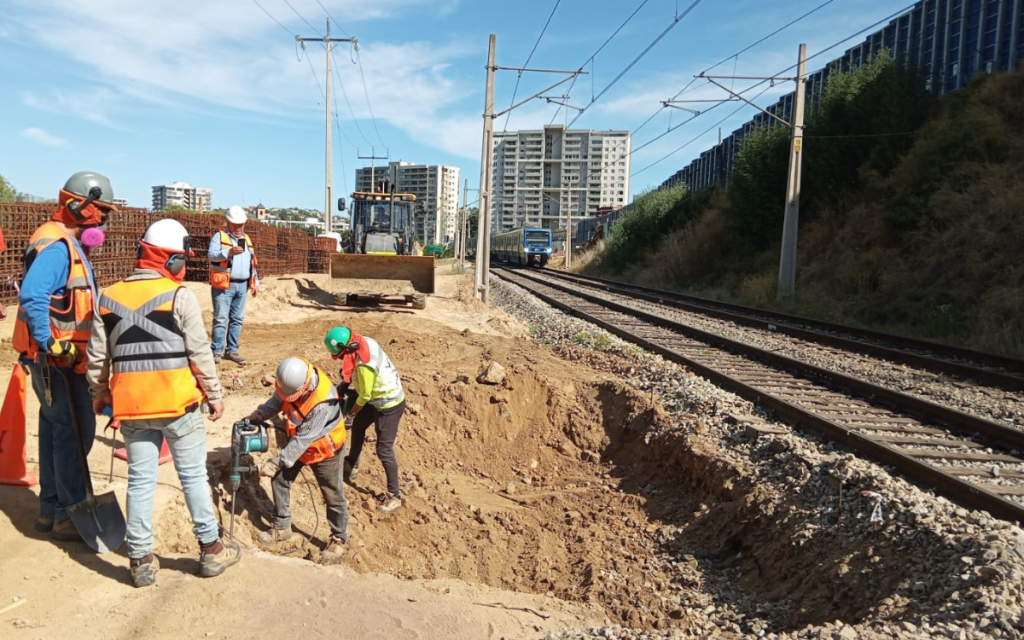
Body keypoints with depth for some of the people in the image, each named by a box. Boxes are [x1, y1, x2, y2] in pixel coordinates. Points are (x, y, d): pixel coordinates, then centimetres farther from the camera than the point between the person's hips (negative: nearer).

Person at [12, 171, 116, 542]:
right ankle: (69, 516, 7)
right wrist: (50, 346, -27)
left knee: (57, 431, 15)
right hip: (56, 360, -10)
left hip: (64, 357, 10)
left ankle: (51, 510, 26)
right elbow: (32, 297, -30)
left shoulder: (71, 244, 13)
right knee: (73, 433, -4)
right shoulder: (56, 246, -18)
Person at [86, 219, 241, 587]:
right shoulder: (179, 296, -11)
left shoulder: (109, 298, 4)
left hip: (131, 406, 4)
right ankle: (211, 550, 20)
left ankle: (141, 560, 21)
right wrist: (214, 396, 1)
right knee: (193, 476, 9)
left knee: (140, 481, 13)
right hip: (177, 404, -4)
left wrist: (99, 393, 25)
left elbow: (97, 357, 9)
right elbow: (200, 355, -10)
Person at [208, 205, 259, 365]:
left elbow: (252, 263, 22)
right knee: (221, 319, -5)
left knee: (237, 319, 8)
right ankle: (216, 351, 0)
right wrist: (229, 252, -32)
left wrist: (256, 282, 17)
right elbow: (212, 255, -15)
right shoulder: (219, 236, 0)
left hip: (242, 285, 6)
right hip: (224, 285, -6)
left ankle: (232, 350, 16)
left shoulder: (246, 239, 19)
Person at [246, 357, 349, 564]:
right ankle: (282, 528, 30)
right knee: (280, 479, 10)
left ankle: (339, 540, 23)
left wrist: (277, 461, -28)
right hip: (296, 442, 7)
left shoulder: (323, 403, -40)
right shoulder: (291, 382, -19)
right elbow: (277, 401, 1)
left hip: (324, 450, -7)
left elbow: (303, 439, -33)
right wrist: (258, 415, -14)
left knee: (333, 496, 4)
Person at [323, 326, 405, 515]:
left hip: (389, 406, -10)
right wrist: (347, 380, 5)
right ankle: (352, 465, 48)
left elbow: (365, 396, -20)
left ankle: (394, 496, 7)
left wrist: (350, 413, -3)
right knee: (358, 427, 26)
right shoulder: (365, 342, -11)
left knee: (384, 450, -4)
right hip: (380, 398, 10)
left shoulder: (364, 365, -35)